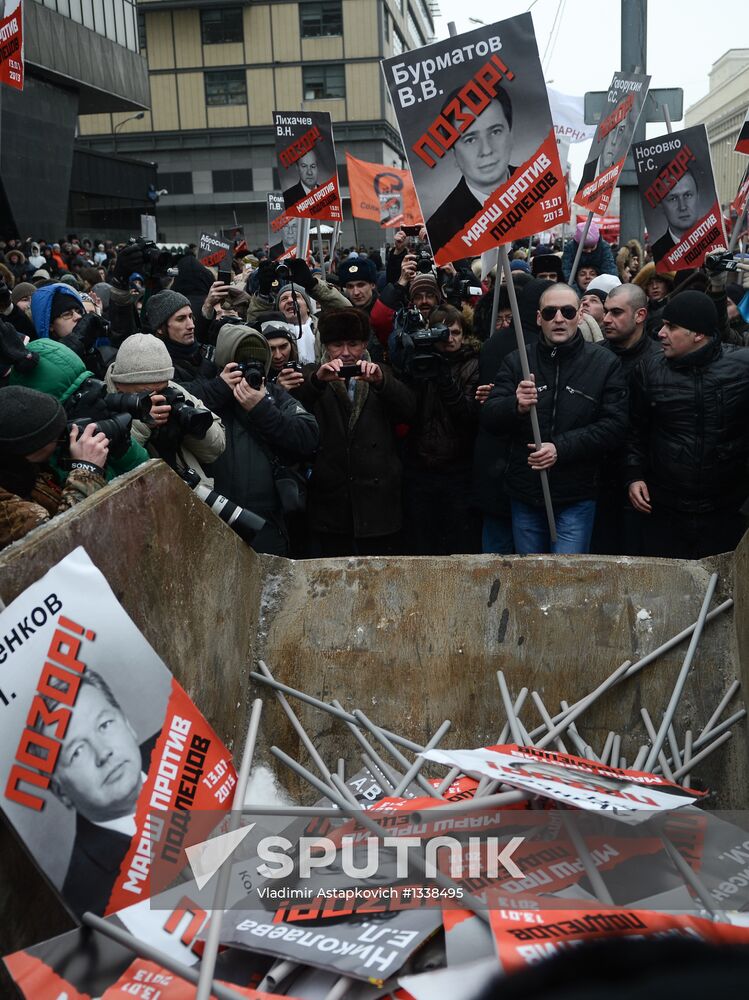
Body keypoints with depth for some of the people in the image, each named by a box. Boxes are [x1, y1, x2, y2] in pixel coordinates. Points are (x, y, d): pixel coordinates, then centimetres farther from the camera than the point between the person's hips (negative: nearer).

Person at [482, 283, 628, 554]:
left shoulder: (605, 364, -1)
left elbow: (615, 425, -8)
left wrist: (561, 448, -19)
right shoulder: (516, 361, 4)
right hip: (525, 494, 3)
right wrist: (516, 406, -24)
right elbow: (488, 417, -2)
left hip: (576, 498, -2)